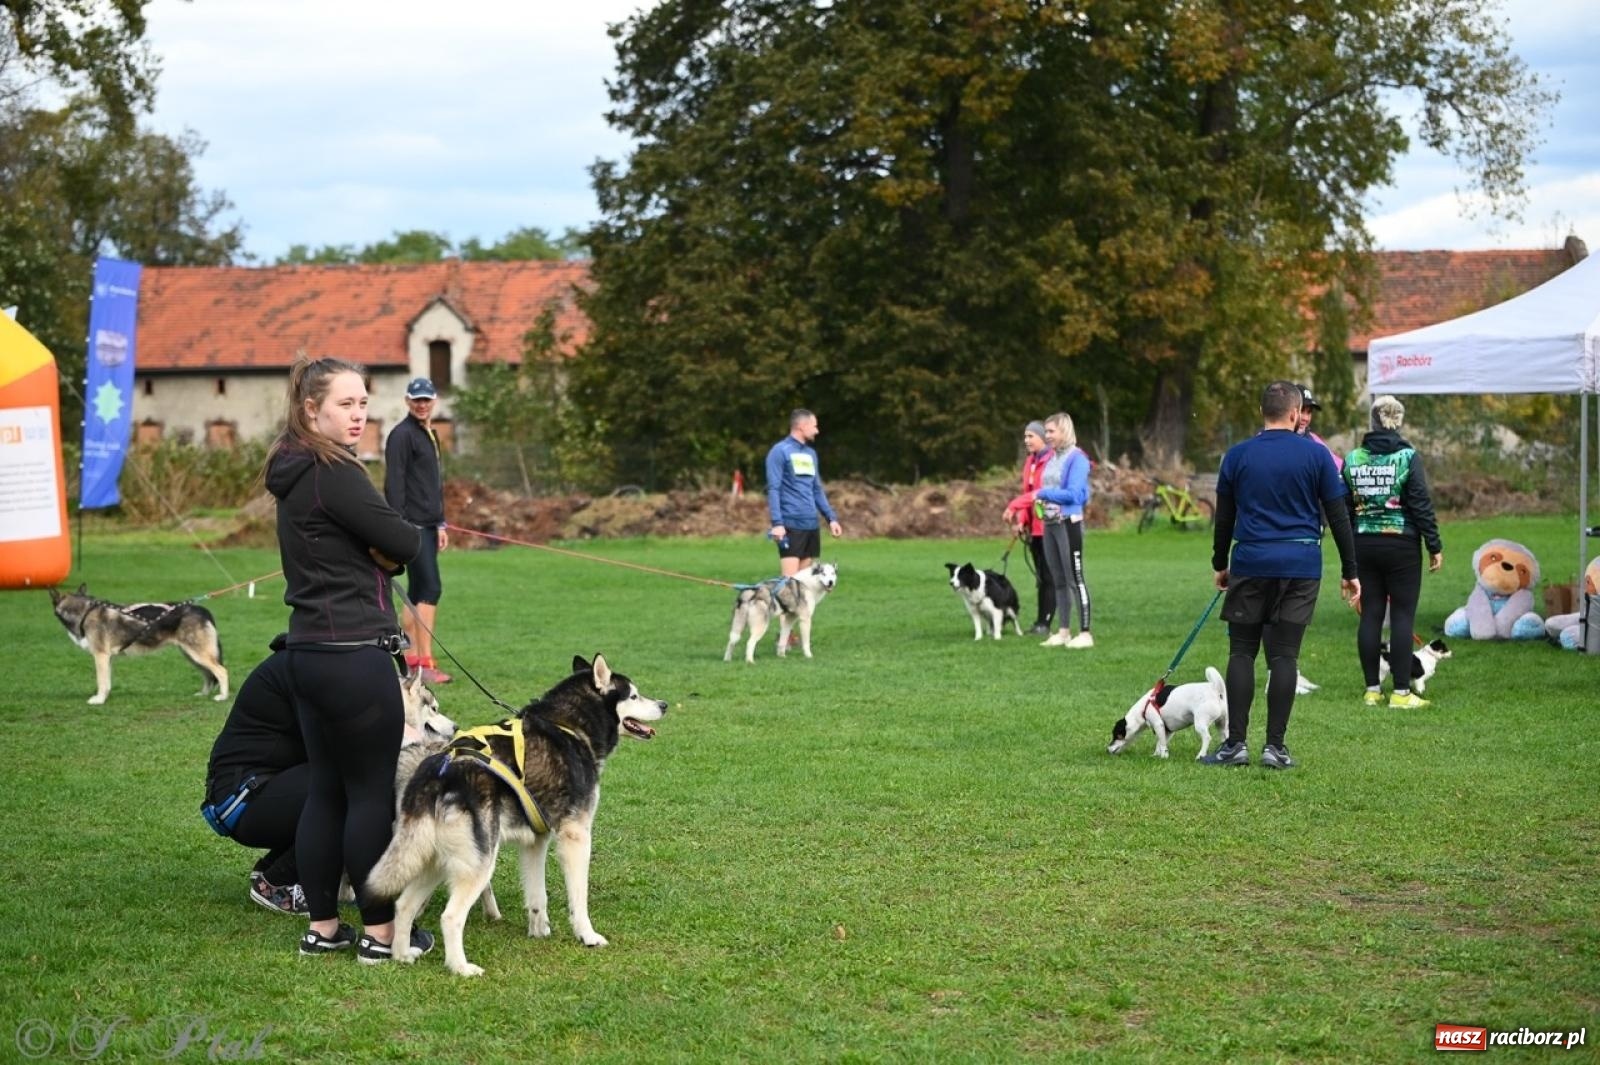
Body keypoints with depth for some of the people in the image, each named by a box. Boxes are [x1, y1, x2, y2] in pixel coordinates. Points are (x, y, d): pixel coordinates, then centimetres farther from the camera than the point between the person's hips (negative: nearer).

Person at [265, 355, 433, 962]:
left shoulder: (296, 474, 14)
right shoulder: (333, 474, -16)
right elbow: (404, 544, -15)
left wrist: (382, 549, -3)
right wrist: (413, 534, 5)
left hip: (311, 651, 10)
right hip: (353, 654, -10)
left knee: (326, 790, 12)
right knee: (372, 792, -2)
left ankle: (322, 927, 18)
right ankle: (380, 932, 4)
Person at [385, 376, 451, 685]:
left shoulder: (430, 435, 19)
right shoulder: (402, 435, -10)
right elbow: (394, 484, -16)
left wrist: (441, 524, 20)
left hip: (428, 525, 9)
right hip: (412, 525, -9)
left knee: (417, 592, 11)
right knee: (430, 589, -13)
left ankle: (410, 658, 16)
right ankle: (425, 663, -14)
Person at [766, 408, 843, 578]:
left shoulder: (811, 454, 17)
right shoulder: (780, 451, -6)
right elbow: (773, 489, -12)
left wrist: (831, 517, 14)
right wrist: (777, 523, -20)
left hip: (812, 524, 8)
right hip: (791, 525, -7)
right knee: (790, 579, -12)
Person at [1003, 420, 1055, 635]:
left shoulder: (1052, 460, -12)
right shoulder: (1030, 461, 15)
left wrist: (1014, 506, -19)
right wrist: (1022, 520, 5)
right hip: (1033, 527, 8)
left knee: (1048, 576, -4)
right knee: (1040, 576, 10)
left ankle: (1044, 623, -3)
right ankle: (1040, 622, 12)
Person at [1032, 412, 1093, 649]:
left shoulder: (1076, 458, -12)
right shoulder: (1051, 458, 12)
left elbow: (1074, 494, -18)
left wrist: (1043, 493, -11)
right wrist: (1039, 498, 1)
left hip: (1068, 523, -8)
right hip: (1049, 523, 8)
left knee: (1075, 578, -6)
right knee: (1058, 580, 11)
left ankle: (1085, 633, -4)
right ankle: (1063, 632, 16)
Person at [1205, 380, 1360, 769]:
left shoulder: (1238, 455, 4)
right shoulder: (1316, 454, 0)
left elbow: (1223, 516, 11)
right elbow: (1338, 515, 1)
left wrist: (1220, 564, 23)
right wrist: (1349, 572, 7)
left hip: (1250, 564, 0)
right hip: (1301, 565, 0)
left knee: (1241, 652, 5)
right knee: (1284, 656, 2)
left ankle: (1236, 743, 1)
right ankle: (1275, 746, 1)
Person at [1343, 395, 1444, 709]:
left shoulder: (1353, 458, 3)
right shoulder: (1407, 456, -8)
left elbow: (1344, 507, 7)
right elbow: (1421, 505, -9)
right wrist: (1435, 546, -3)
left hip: (1364, 545, 4)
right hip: (1401, 545, -4)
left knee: (1370, 615, 8)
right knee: (1402, 616, 0)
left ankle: (1372, 690, 11)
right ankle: (1401, 692, -2)